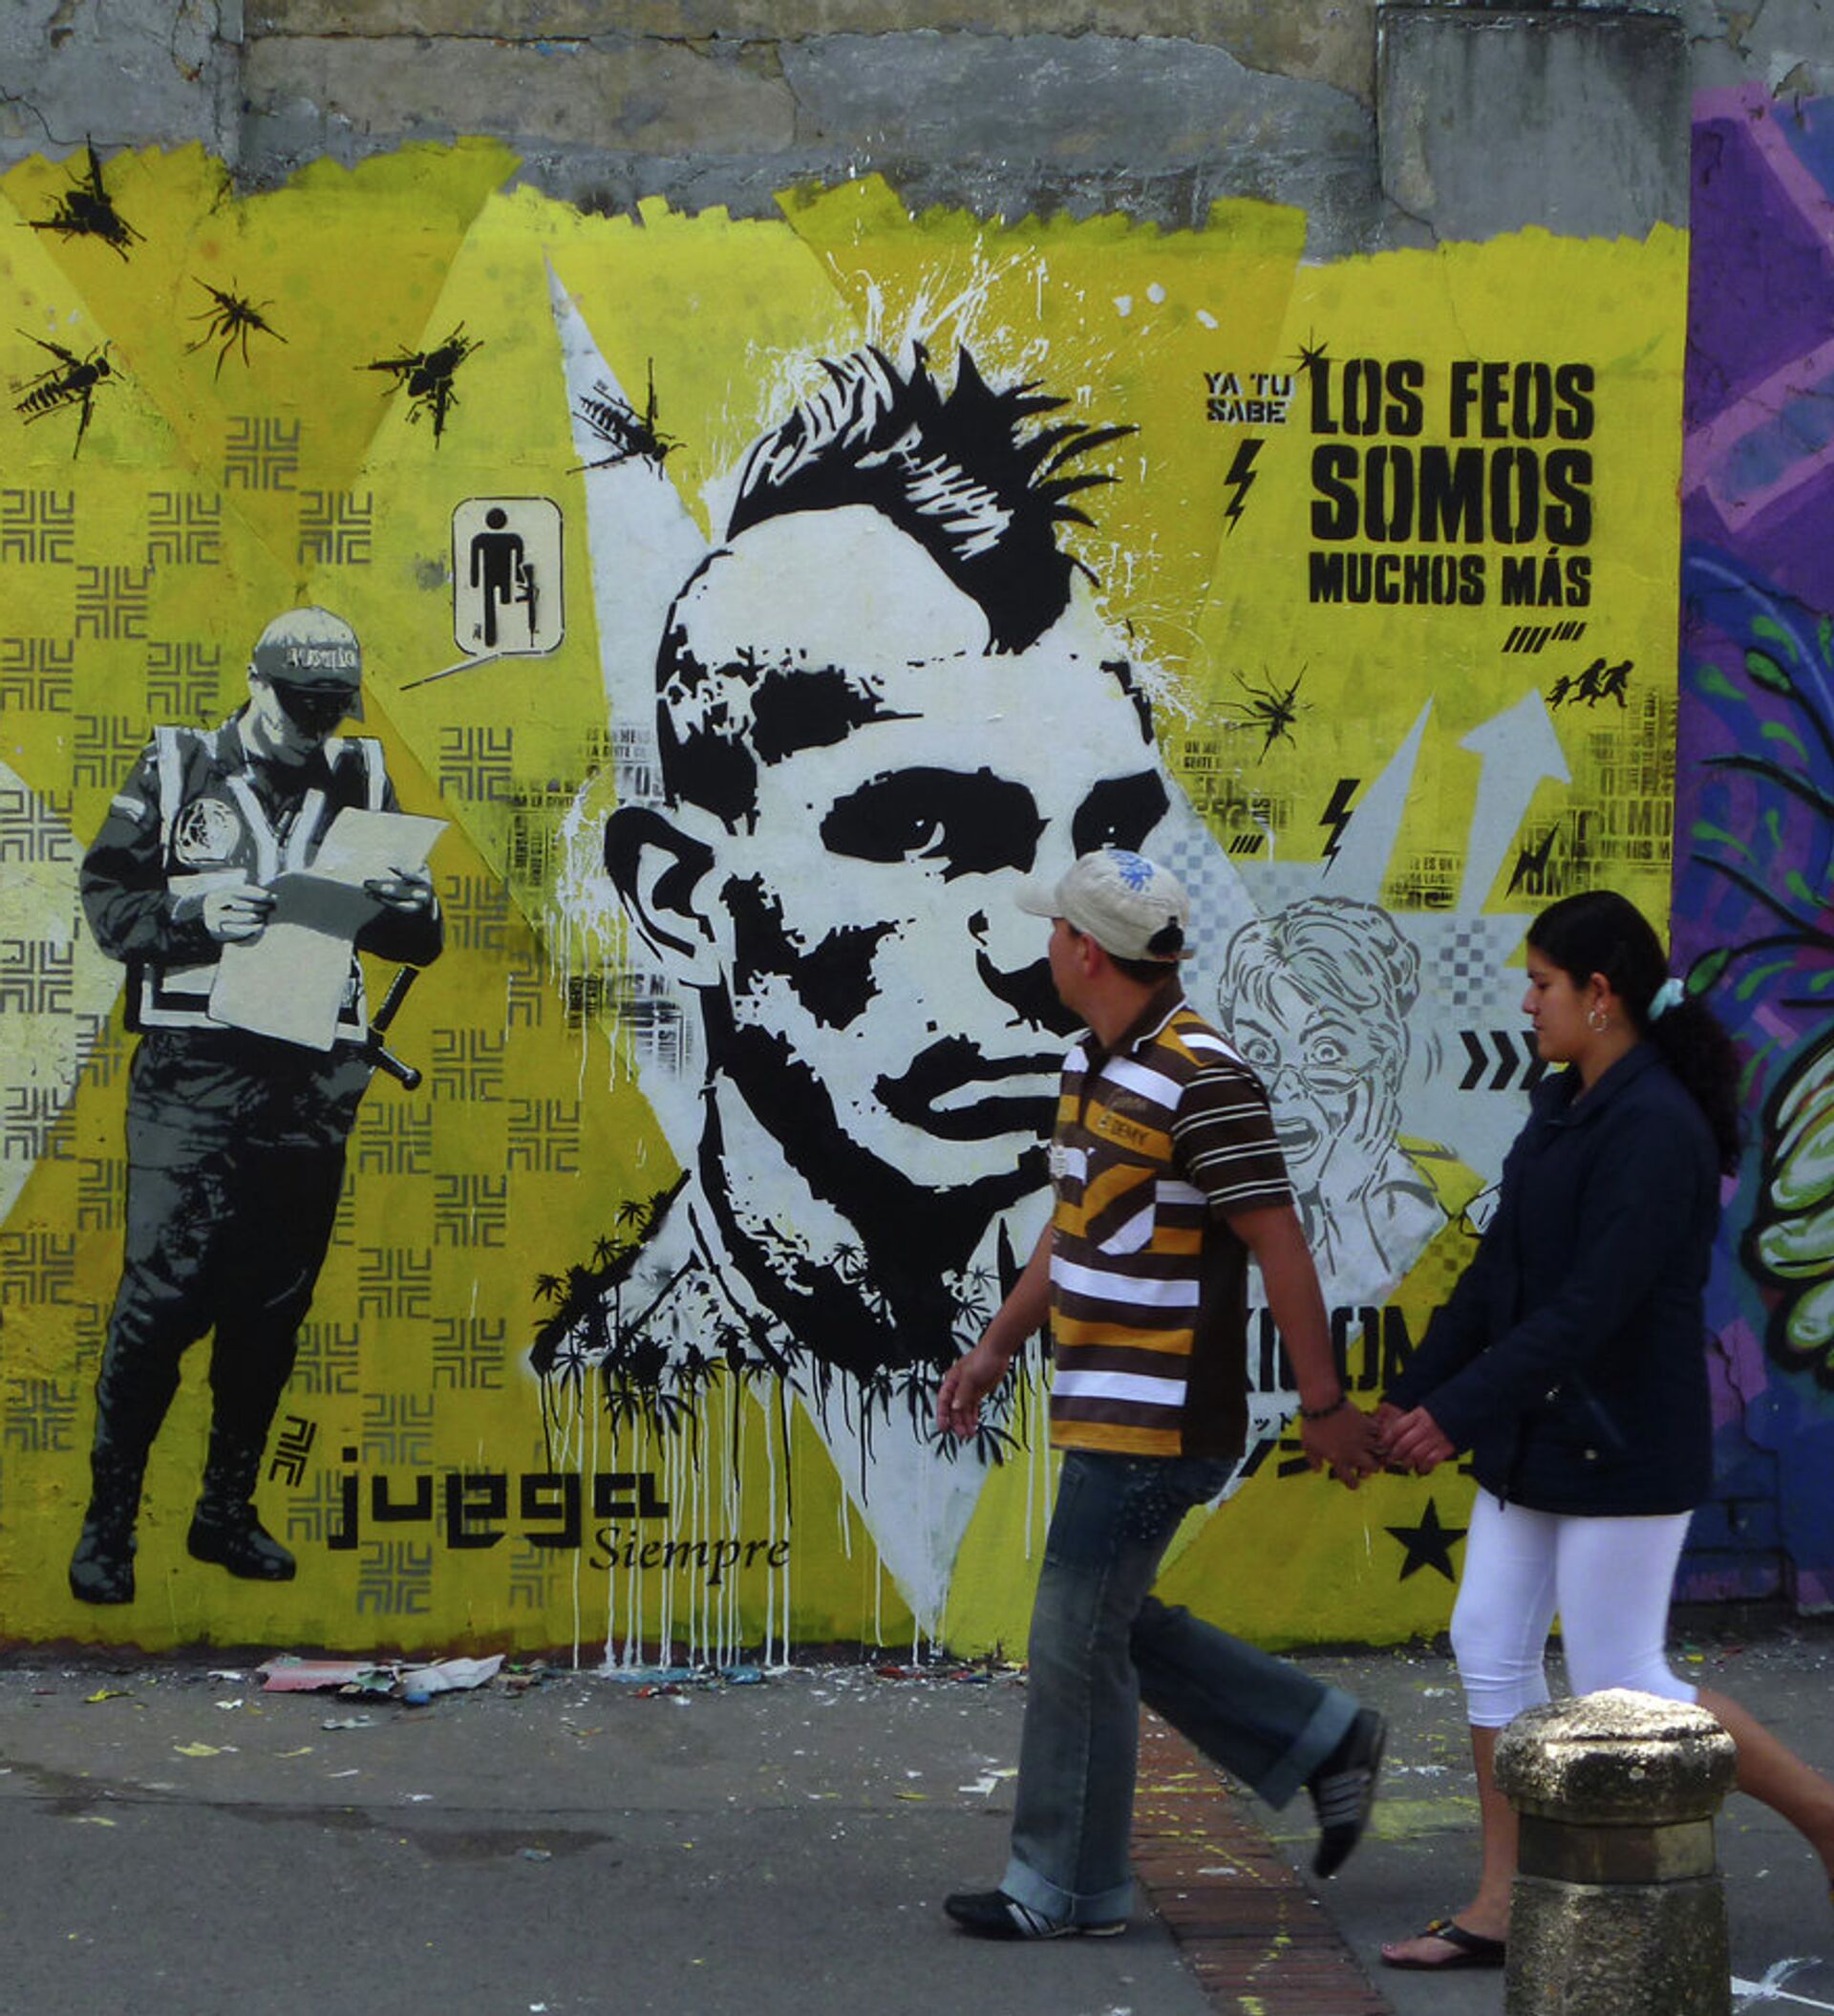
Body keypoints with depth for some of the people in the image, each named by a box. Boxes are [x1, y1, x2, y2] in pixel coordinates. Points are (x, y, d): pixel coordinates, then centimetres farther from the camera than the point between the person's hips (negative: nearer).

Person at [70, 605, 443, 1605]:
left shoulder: (362, 781, 14)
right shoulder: (176, 770, 7)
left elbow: (418, 943, 13)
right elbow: (106, 897, 3)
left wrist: (409, 907, -10)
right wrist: (194, 915, -14)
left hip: (313, 1078, 3)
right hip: (191, 1071, -3)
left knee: (272, 1307, 7)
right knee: (162, 1291, -9)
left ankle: (226, 1511, 20)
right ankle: (108, 1520, 1)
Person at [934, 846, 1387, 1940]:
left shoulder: (1203, 1081, -19)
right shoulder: (1093, 1064, 11)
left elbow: (1280, 1246, -18)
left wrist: (1324, 1404, -16)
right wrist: (997, 1348, 22)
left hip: (1156, 1420, -10)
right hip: (1106, 1411, 10)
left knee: (1079, 1636, -2)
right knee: (1119, 1625, 16)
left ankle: (1068, 1887, 11)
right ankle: (1327, 1739, 26)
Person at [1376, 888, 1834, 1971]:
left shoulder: (1655, 1128, -21)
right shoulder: (1563, 1106, 8)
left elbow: (1591, 1305, -27)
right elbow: (1498, 1271, 13)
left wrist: (1458, 1414, -26)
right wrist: (1411, 1395, 12)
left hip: (1622, 1448, -9)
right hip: (1539, 1436, 9)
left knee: (1624, 1686, -2)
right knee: (1490, 1647, 7)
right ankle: (1502, 1907, 15)